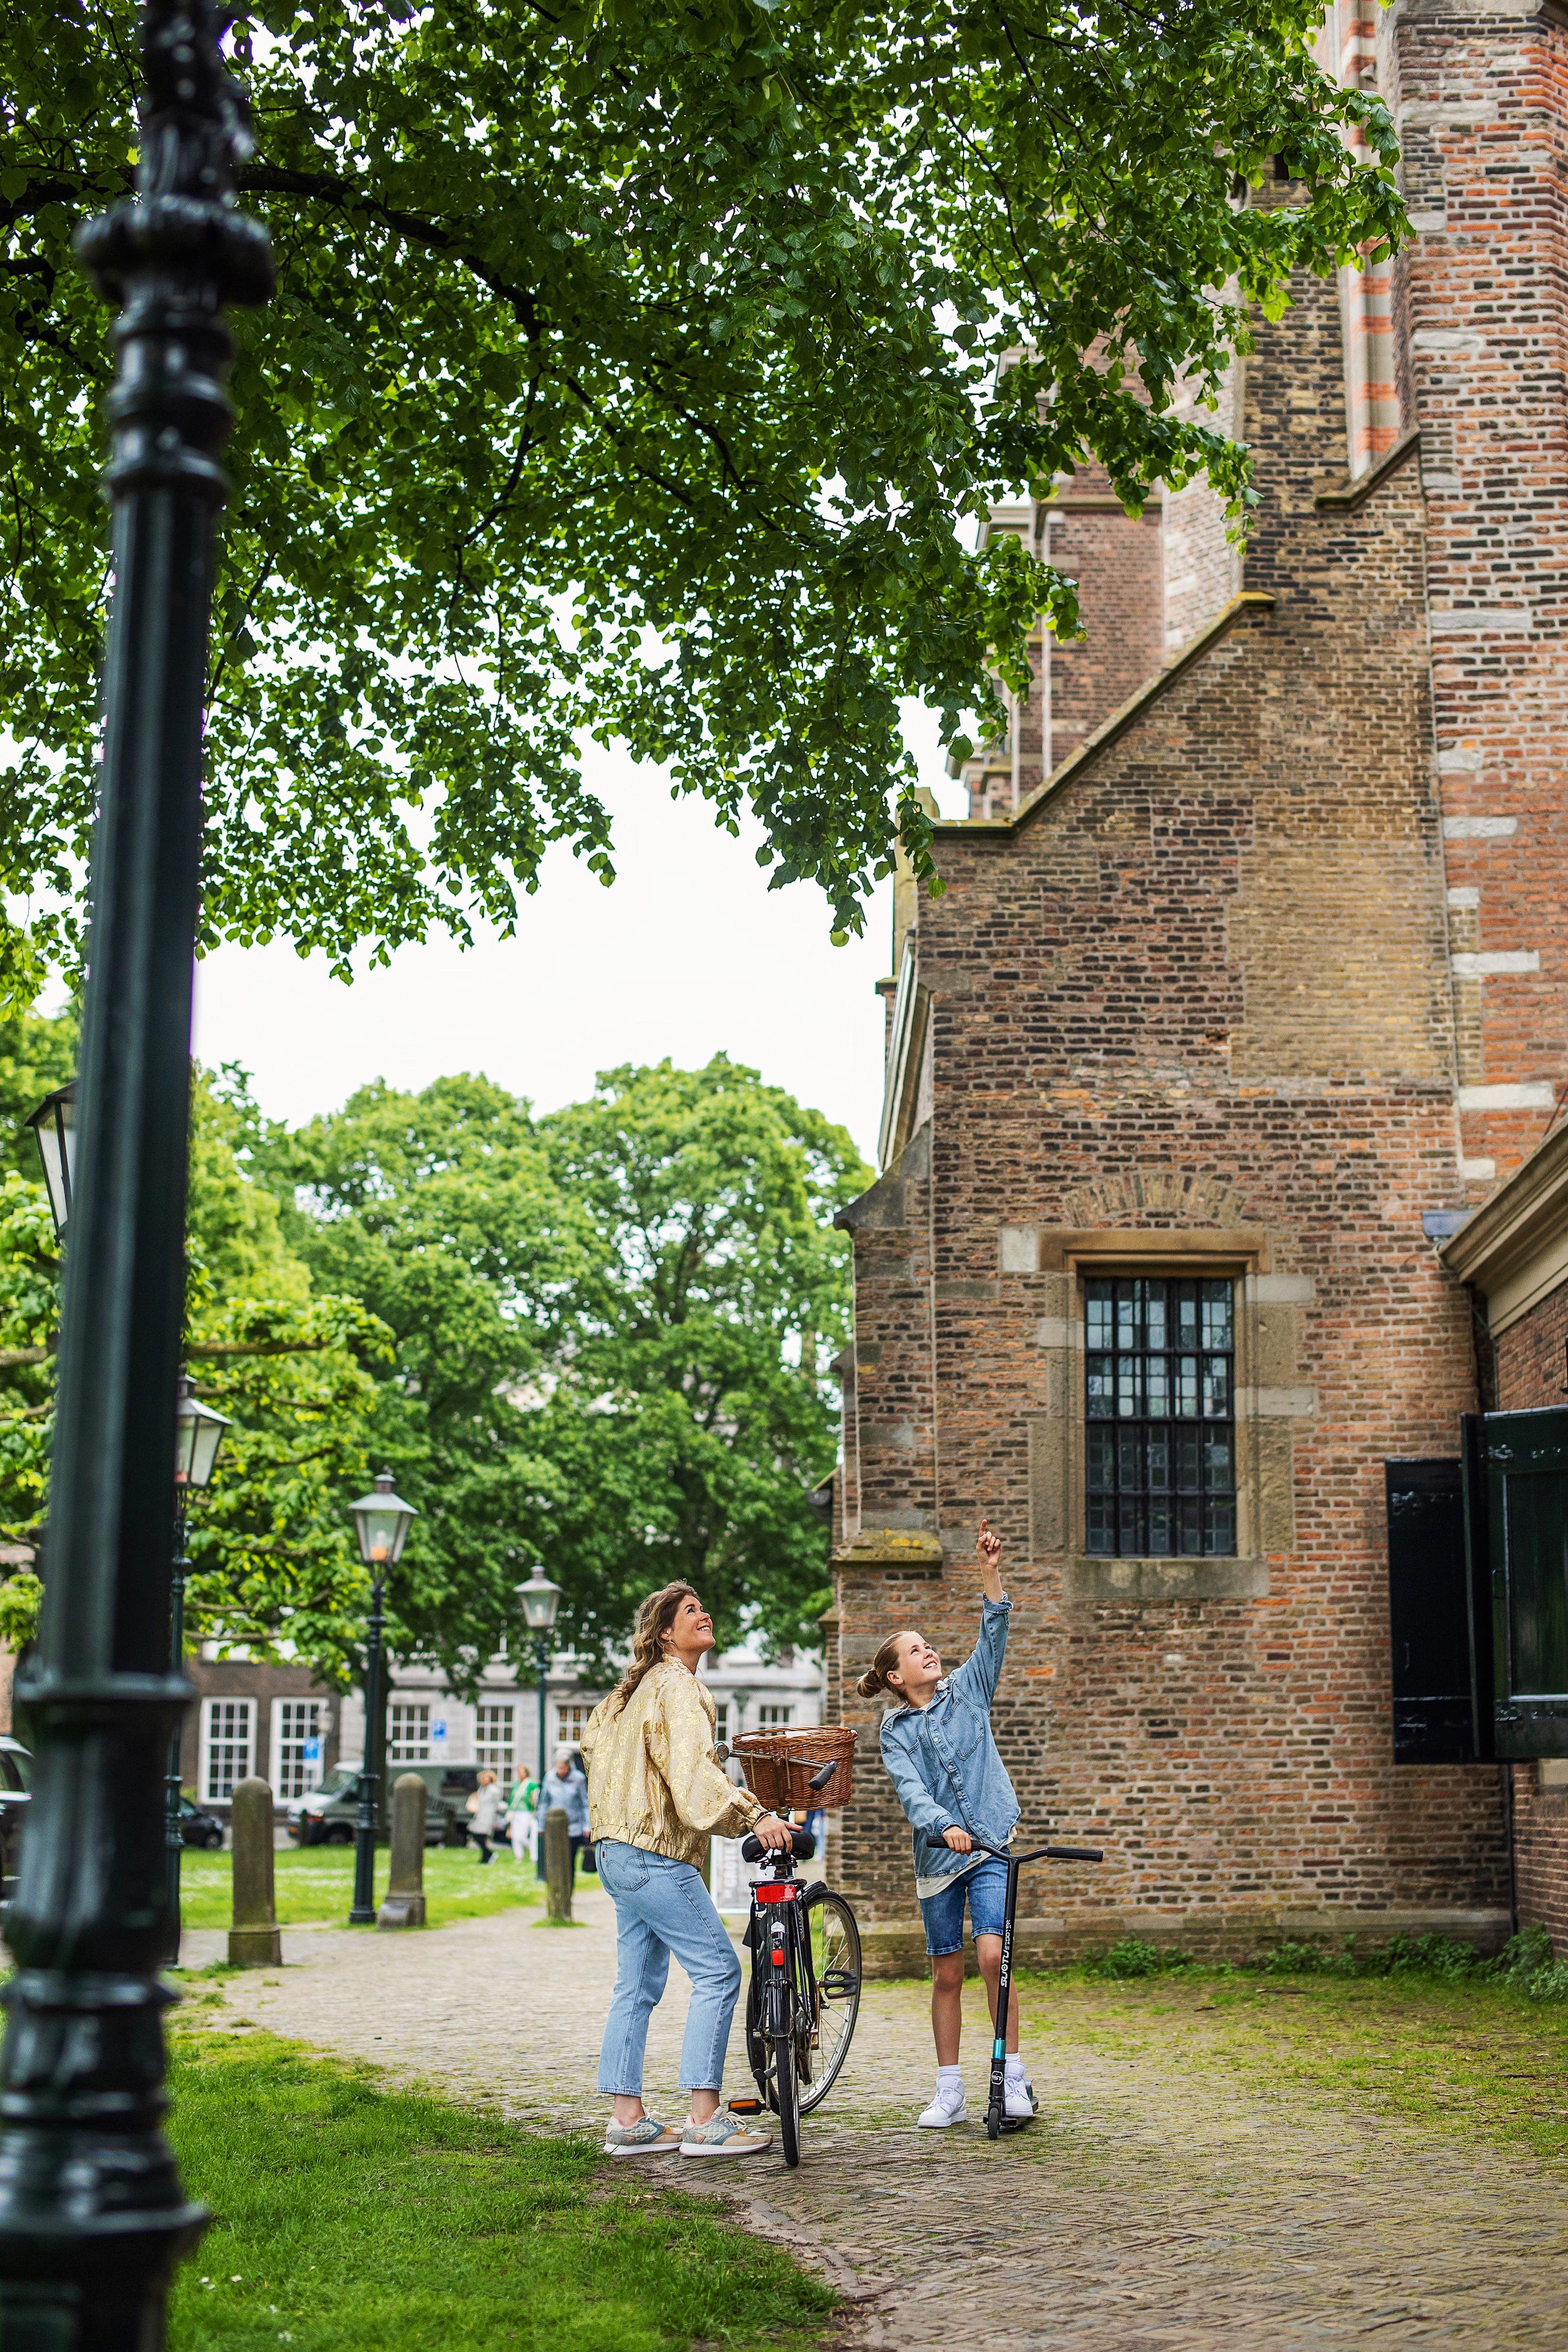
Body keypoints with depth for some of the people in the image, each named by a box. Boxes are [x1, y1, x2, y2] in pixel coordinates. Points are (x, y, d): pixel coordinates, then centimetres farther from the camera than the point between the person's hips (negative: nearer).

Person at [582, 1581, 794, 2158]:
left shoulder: (638, 1688, 19)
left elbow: (595, 1741, 28)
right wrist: (753, 1816, -33)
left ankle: (627, 2121, 12)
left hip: (620, 1851, 11)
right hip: (655, 1854, -10)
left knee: (638, 1985, 11)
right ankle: (705, 2121, -10)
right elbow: (693, 1769, -25)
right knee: (718, 1970, -9)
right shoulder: (675, 1685, -12)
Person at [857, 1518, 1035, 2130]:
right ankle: (949, 2093, 14)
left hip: (990, 1846, -1)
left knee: (992, 1953, -17)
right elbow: (911, 1789, -11)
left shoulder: (966, 1692, 7)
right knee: (947, 1974, 5)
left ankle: (1014, 2077, -7)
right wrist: (943, 1826, -30)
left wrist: (991, 1573, -17)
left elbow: (993, 1637, -5)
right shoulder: (895, 1730, 4)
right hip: (937, 1853, 1)